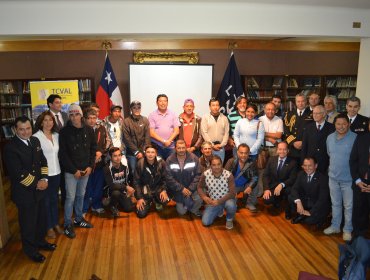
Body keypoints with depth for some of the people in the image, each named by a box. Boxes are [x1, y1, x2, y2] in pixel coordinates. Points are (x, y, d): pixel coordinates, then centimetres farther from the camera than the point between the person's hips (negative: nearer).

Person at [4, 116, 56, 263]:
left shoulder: (35, 141, 3)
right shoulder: (10, 148, -20)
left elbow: (43, 161, 8)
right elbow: (18, 173, -23)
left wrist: (44, 179, -5)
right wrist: (36, 184, -15)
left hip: (39, 189, 7)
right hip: (24, 192, -6)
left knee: (41, 217, 20)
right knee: (28, 222, 11)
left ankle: (40, 241, 43)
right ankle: (30, 249, 32)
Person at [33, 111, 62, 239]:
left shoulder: (56, 135, 5)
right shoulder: (36, 137, -14)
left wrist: (59, 167, 5)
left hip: (56, 172, 5)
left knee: (54, 199, 18)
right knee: (46, 200, 9)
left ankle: (56, 224, 33)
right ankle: (49, 227, 25)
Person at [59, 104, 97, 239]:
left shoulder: (88, 130, 0)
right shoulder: (64, 131, -9)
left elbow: (93, 149, 5)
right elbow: (63, 154, -9)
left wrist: (90, 166, -4)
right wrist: (74, 170, -12)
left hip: (86, 169, 4)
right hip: (71, 171, -3)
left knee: (81, 195, 16)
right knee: (70, 197, 1)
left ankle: (78, 219, 32)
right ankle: (67, 224, 15)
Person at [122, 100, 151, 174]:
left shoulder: (145, 120, 5)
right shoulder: (126, 121, -2)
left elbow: (147, 137, 1)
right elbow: (127, 139, -6)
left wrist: (144, 151, -7)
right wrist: (136, 151, -9)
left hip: (143, 152, 2)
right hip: (131, 152, -2)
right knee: (133, 171, 0)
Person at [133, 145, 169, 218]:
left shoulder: (161, 163, -13)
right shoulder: (140, 163, -14)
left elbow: (164, 179, -2)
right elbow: (136, 182, -7)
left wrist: (164, 190, -19)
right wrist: (139, 198, -10)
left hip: (158, 188, 1)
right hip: (145, 189, 0)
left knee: (165, 200, -30)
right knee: (141, 214, -10)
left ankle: (157, 201, 8)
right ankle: (149, 202, 24)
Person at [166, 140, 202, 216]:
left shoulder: (194, 158, -10)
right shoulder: (169, 160, -12)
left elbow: (198, 175, -10)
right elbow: (169, 178, -14)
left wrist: (190, 189, -19)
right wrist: (181, 189, -18)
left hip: (191, 188, 0)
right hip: (178, 189, 0)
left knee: (199, 199, -27)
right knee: (181, 212, 2)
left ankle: (194, 209, 7)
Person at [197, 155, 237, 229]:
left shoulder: (228, 175, -22)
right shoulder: (205, 174, -15)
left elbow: (232, 193, -23)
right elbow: (200, 187, 0)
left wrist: (219, 201, -31)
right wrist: (204, 197, -18)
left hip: (227, 199, -2)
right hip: (213, 201, 3)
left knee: (231, 206, -38)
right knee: (205, 222, -8)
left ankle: (229, 219, 0)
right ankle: (219, 210, 23)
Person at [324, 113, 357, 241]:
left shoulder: (355, 138, -15)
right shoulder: (330, 138, 3)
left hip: (348, 179, -5)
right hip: (333, 177, 5)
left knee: (348, 206, 8)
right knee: (335, 204, 18)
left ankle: (347, 230, 25)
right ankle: (335, 226, 34)